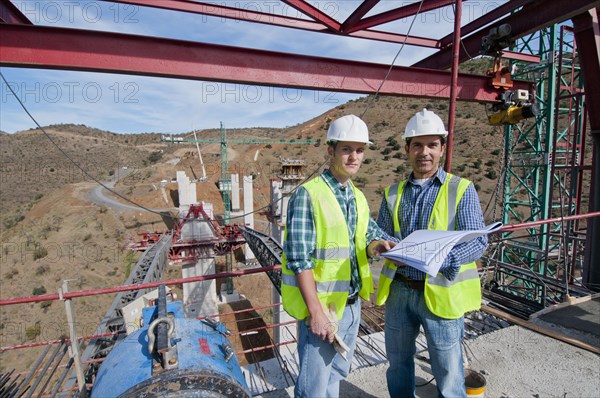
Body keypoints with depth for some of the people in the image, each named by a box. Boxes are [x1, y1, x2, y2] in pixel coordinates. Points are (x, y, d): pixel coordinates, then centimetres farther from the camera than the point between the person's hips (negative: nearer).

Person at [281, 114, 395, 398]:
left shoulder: (358, 197, 6)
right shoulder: (307, 195, -18)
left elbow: (367, 236, 10)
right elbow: (299, 259, -20)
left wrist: (377, 246, -13)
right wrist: (316, 312, -20)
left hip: (352, 303, 7)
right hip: (322, 306, -7)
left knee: (337, 375, 25)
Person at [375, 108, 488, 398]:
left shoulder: (461, 190, -5)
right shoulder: (393, 193, 6)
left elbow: (478, 242, -10)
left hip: (440, 294, -3)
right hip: (398, 290, 4)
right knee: (398, 363, 22)